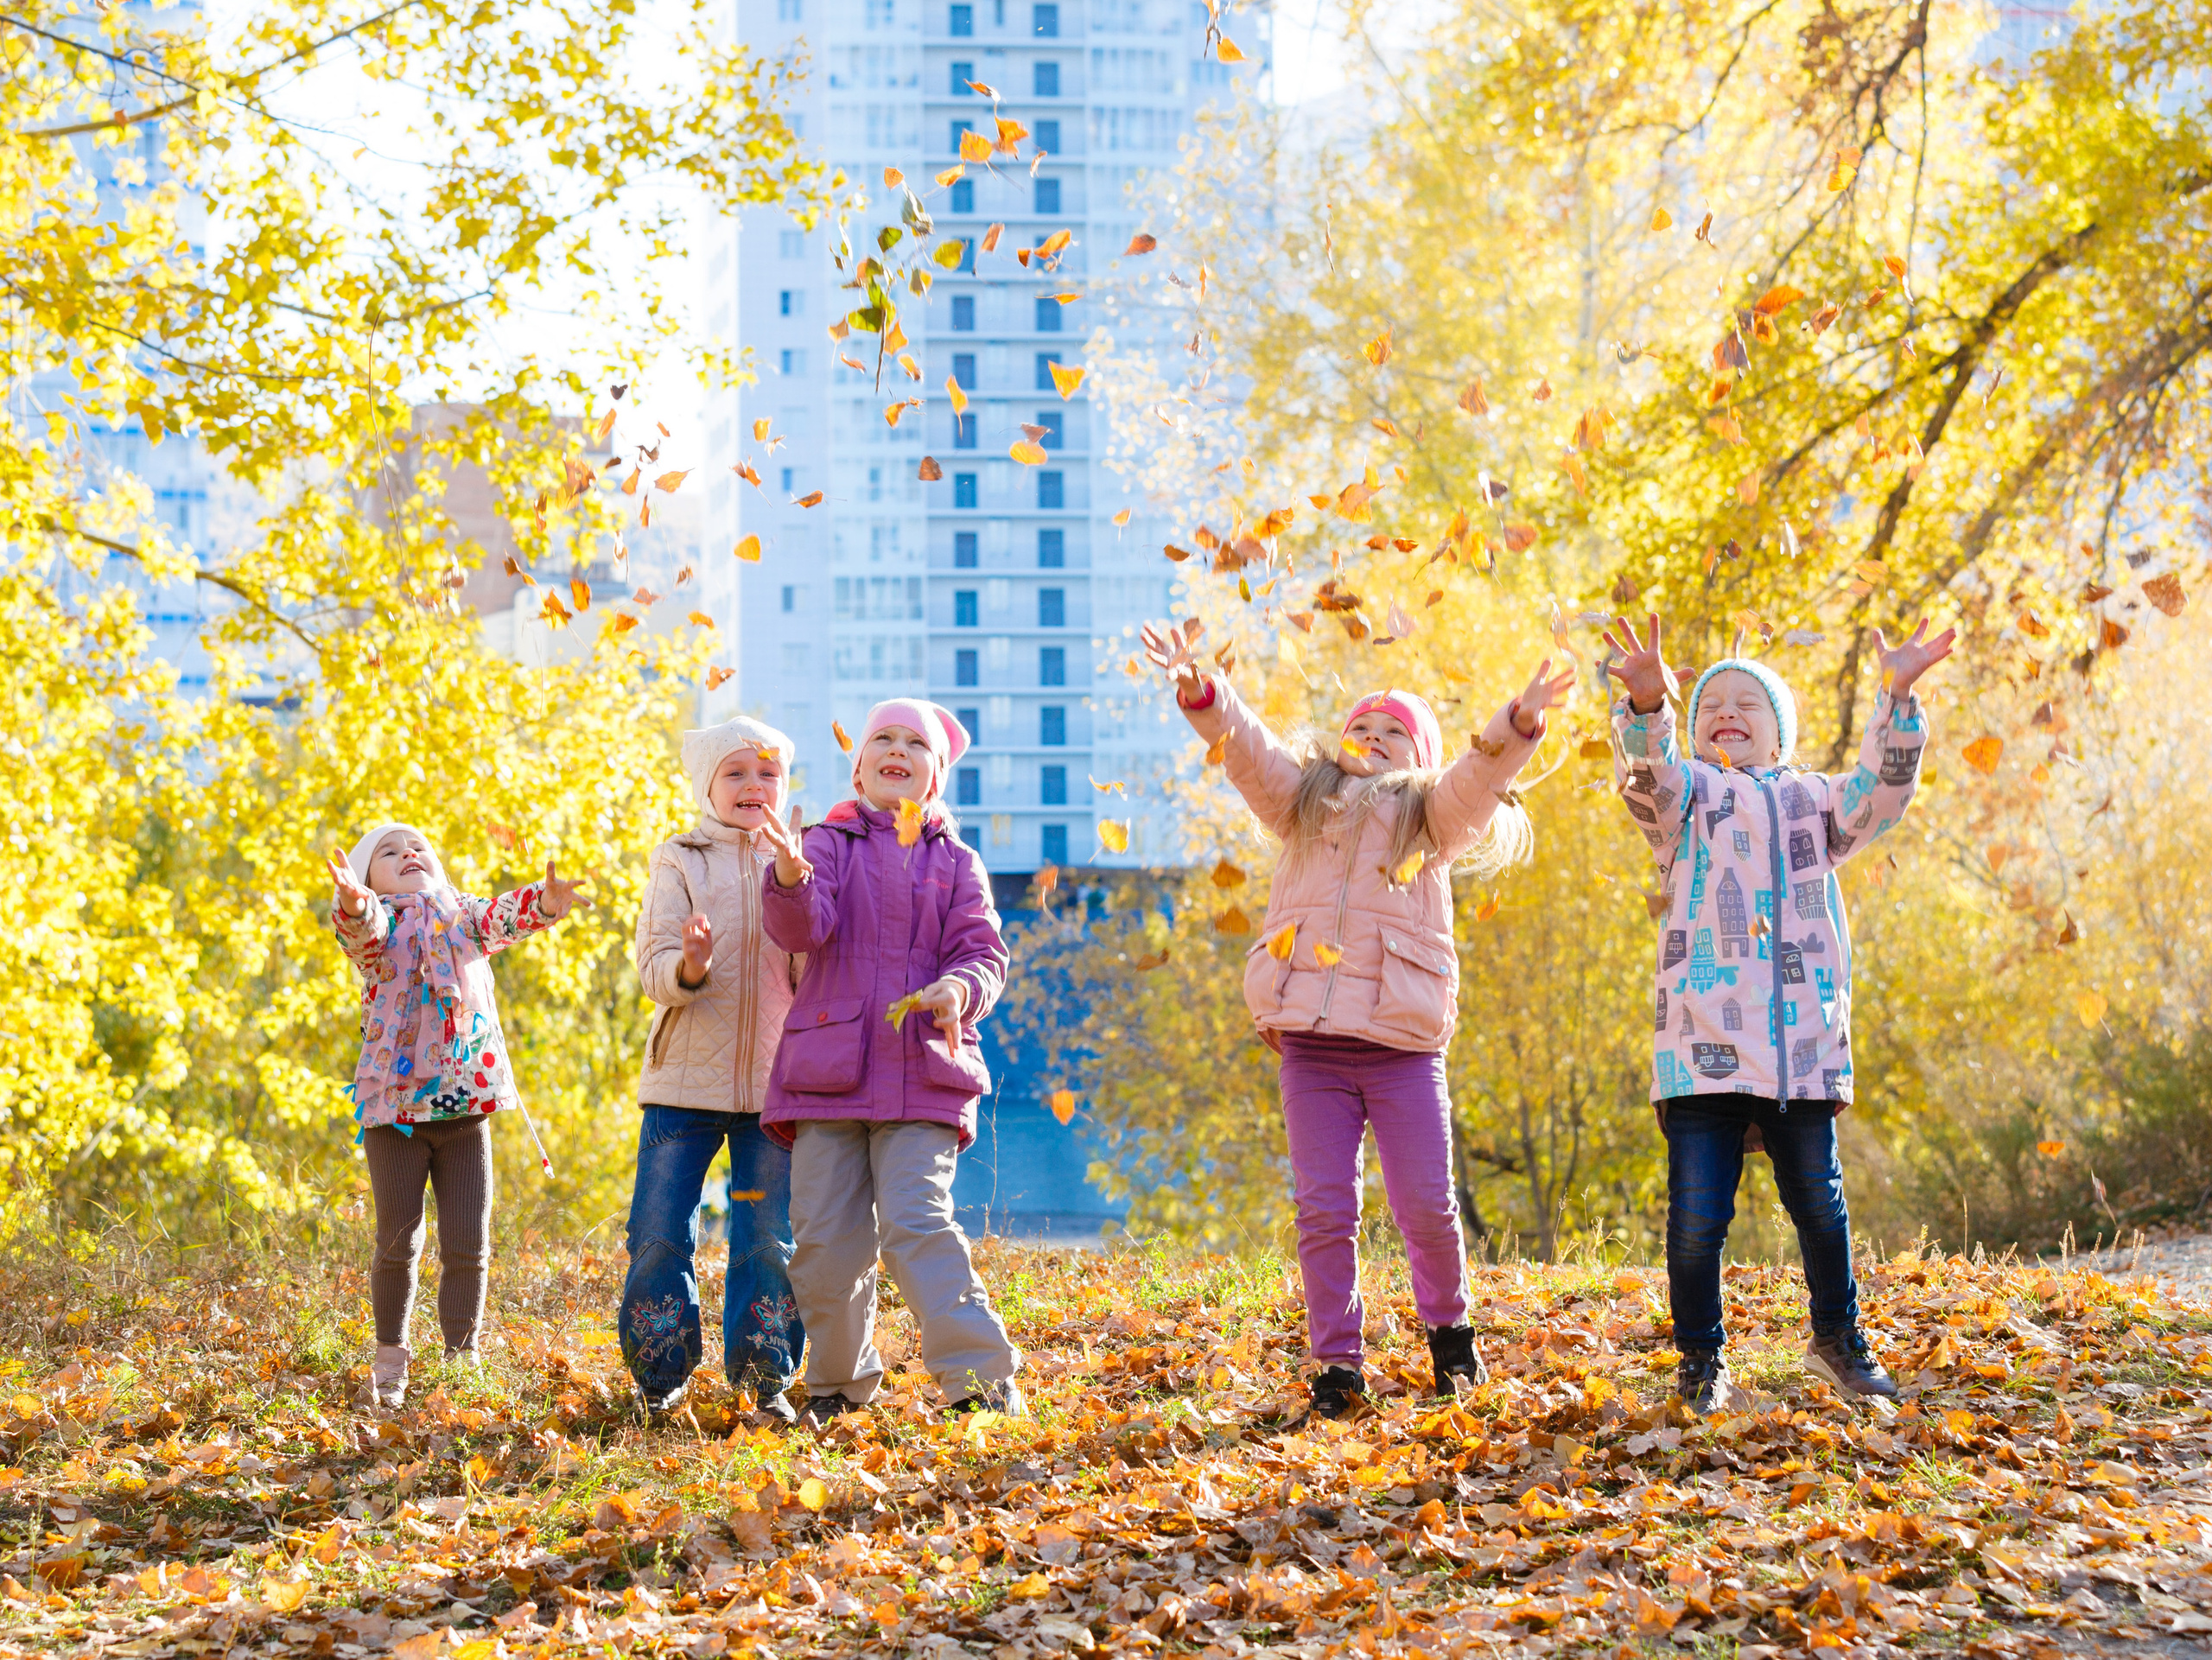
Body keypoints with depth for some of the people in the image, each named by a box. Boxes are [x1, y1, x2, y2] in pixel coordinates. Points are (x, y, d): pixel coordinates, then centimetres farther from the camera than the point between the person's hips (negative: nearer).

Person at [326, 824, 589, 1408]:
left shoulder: (462, 917, 13)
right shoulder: (376, 924, 5)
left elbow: (504, 916, -7)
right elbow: (363, 927, -20)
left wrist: (544, 901, -31)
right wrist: (352, 903, -45)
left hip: (467, 1104, 2)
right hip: (394, 1104, -2)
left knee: (468, 1247, 1)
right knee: (398, 1244, 4)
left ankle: (460, 1359, 11)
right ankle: (390, 1359, 20)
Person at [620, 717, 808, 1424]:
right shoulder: (679, 864, 3)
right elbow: (653, 968, -5)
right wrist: (687, 967, -28)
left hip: (773, 1083, 1)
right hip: (685, 1080, -1)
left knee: (772, 1239, 3)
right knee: (661, 1234, 0)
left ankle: (764, 1378, 13)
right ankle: (661, 1377, 14)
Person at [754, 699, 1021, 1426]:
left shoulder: (956, 864, 11)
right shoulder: (829, 846, 7)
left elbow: (983, 951, 4)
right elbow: (803, 930, -9)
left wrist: (959, 990, -19)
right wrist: (791, 880, -32)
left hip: (923, 1076, -1)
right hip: (829, 1072, 1)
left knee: (918, 1220, -16)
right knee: (825, 1236, 2)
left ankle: (982, 1380, -14)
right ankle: (840, 1380, 21)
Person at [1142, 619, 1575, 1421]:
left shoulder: (1430, 816, 13)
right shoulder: (1304, 803, 17)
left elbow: (1478, 778, -6)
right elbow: (1249, 749, 2)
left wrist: (1518, 725, -26)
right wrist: (1201, 694, -17)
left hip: (1403, 1044, -1)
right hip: (1311, 1044, 1)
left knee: (1426, 1205, -1)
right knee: (1325, 1210, -1)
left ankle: (1447, 1328, 24)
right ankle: (1338, 1363, 7)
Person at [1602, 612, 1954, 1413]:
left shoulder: (1811, 800, 19)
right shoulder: (1686, 795, 10)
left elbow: (1879, 790, 0)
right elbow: (1650, 777, -13)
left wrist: (1898, 699, -15)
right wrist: (1646, 706, -35)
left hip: (1803, 1043, 2)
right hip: (1703, 1042, -2)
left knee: (1819, 1200, 7)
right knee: (1697, 1211, -5)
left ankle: (1838, 1339, 26)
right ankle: (1702, 1359, 10)